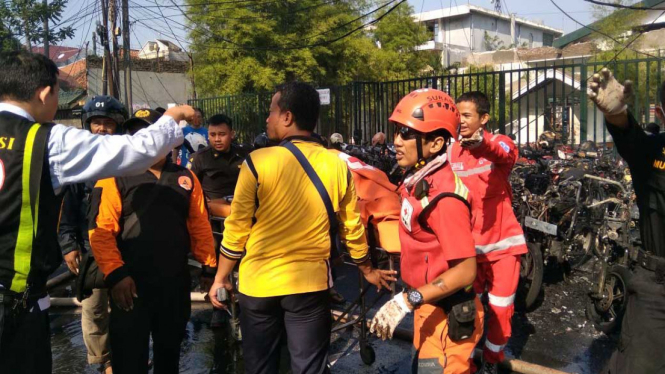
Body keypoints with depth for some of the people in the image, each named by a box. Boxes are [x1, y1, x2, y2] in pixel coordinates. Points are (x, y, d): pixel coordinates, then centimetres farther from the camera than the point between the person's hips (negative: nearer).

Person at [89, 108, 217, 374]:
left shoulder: (185, 178, 8)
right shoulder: (115, 176, -5)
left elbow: (200, 225, 8)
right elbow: (101, 229, -12)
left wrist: (209, 267, 5)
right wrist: (115, 273, -18)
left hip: (176, 282, 4)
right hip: (131, 283, -3)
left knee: (170, 350, 20)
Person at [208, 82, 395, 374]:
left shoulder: (258, 162, -12)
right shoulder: (337, 165, -4)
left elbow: (236, 229, -8)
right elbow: (352, 227, 5)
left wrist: (220, 278, 6)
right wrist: (368, 270, 21)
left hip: (259, 283, -1)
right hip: (311, 283, 2)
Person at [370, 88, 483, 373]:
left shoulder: (444, 196, -26)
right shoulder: (417, 178, 1)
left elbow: (465, 270, -28)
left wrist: (408, 300, -33)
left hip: (446, 315, -9)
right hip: (428, 306, 9)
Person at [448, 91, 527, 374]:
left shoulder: (499, 142, -9)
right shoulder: (452, 152, 1)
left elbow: (507, 154, -35)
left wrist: (482, 142, -58)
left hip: (501, 243, -2)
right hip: (468, 244, 2)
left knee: (501, 310, 5)